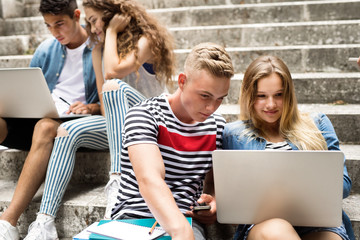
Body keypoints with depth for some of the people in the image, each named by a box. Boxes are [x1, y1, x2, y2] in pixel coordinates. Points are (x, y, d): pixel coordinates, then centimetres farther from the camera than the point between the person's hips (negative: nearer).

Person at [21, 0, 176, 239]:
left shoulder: (145, 40, -6)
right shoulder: (98, 49, 14)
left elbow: (113, 71, -23)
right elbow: (104, 99, 9)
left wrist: (111, 31, -11)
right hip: (116, 123, 6)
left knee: (113, 85, -33)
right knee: (68, 131, -20)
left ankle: (119, 181, -46)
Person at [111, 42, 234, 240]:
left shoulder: (217, 126, 9)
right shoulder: (143, 115, -10)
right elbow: (149, 179, -26)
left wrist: (212, 199, -3)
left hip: (184, 221, 2)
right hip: (134, 216, -1)